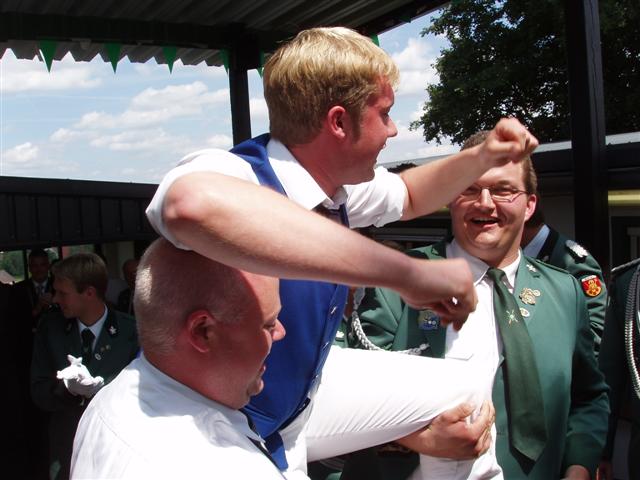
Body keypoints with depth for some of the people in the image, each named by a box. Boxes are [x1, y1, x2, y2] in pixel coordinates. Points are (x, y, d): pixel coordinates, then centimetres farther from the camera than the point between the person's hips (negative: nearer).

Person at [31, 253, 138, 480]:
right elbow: (38, 393, -5)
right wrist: (68, 387, -25)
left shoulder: (131, 331, -14)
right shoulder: (50, 327, -5)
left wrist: (98, 386, -28)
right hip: (65, 450, 2)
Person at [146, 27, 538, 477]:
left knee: (463, 393, 11)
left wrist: (482, 157, -3)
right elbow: (198, 206, -56)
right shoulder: (236, 175, -31)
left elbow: (407, 196, 14)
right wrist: (408, 272, -52)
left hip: (303, 386, 7)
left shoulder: (337, 184, -8)